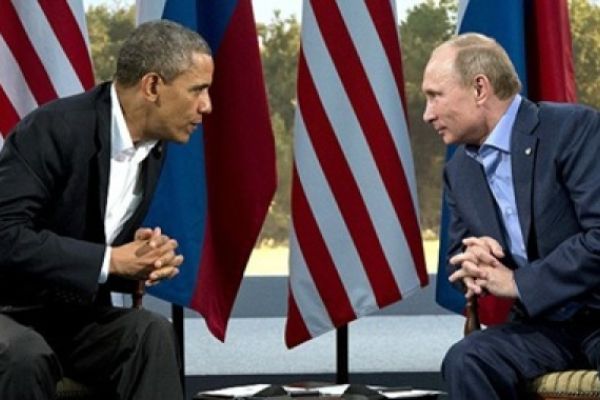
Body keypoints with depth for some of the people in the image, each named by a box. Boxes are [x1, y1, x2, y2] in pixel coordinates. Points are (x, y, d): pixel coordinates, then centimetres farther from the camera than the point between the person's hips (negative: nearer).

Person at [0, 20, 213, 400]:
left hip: (73, 315, 7)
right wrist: (112, 260, -26)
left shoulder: (154, 148, 4)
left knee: (153, 333, -22)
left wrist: (145, 258, -12)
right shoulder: (55, 128, -21)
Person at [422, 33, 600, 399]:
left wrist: (518, 283, -16)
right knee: (466, 361, -24)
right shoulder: (459, 170, 11)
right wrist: (472, 262, -6)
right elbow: (457, 253, 20)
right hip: (544, 325, 6)